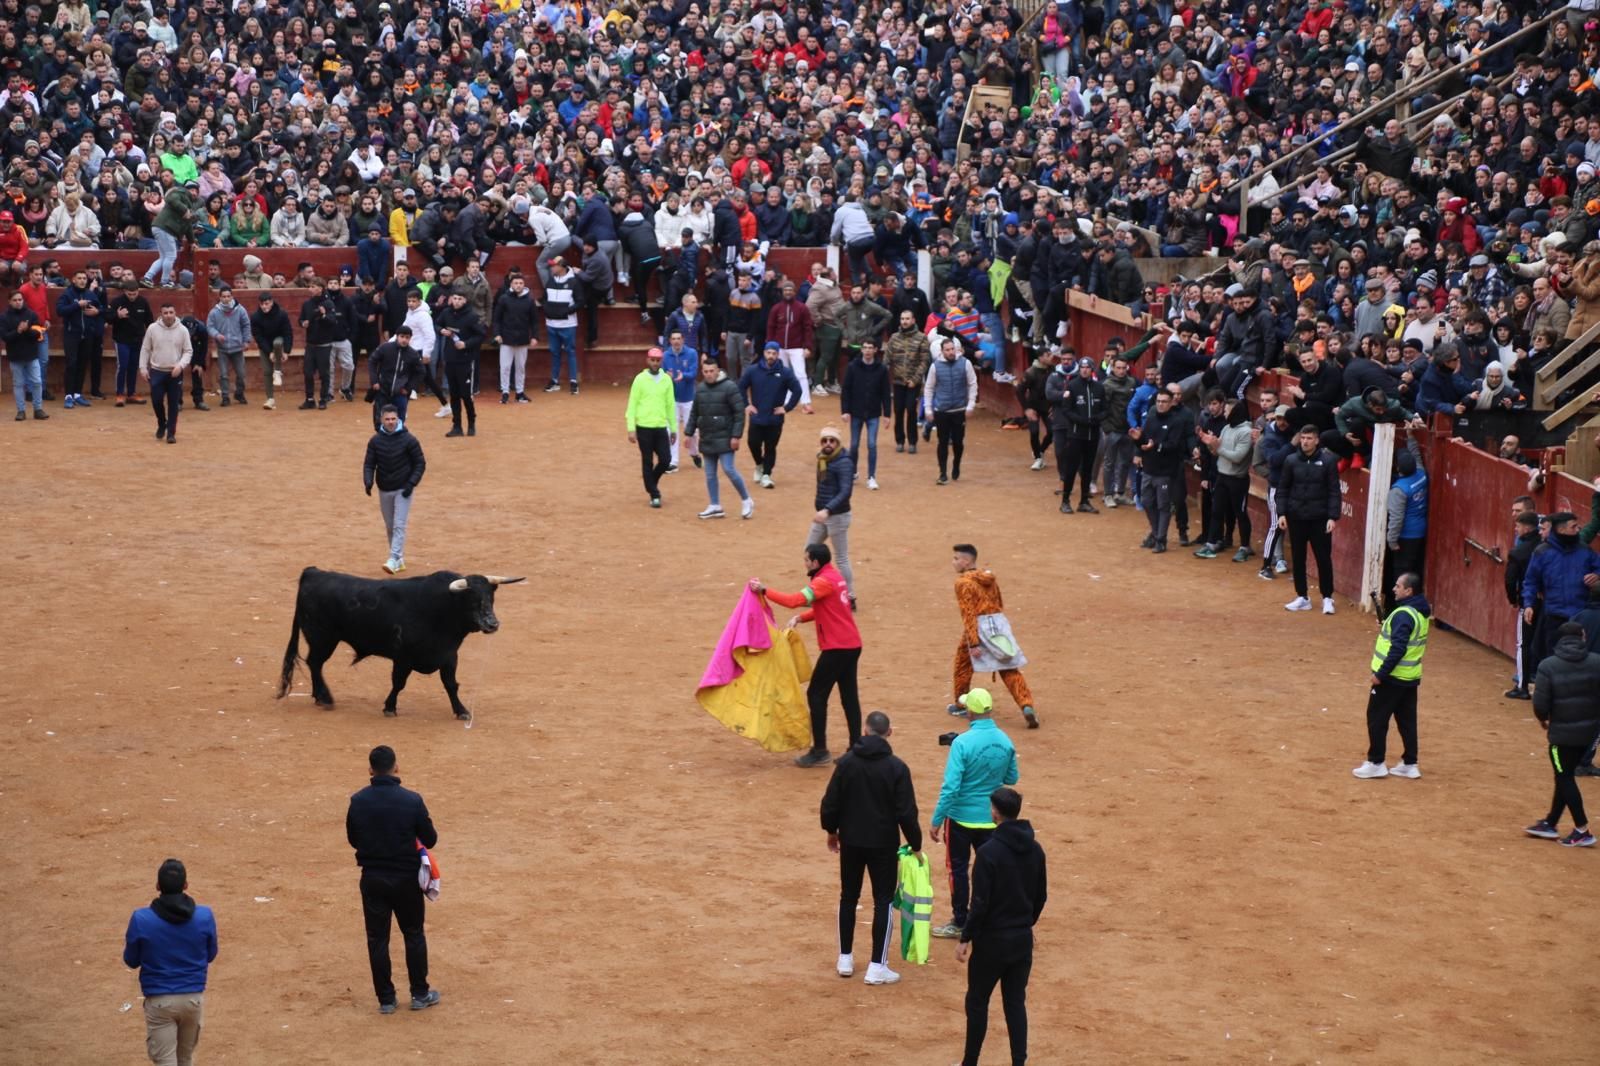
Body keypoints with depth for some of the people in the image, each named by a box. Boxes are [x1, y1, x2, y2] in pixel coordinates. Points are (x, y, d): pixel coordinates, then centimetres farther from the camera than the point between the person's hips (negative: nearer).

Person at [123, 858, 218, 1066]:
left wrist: (127, 945, 19)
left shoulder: (141, 919, -15)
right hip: (193, 998, 2)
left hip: (159, 1000, -2)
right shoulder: (204, 916, -10)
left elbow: (131, 961, -1)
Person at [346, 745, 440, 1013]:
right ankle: (420, 994, 21)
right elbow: (430, 840, -6)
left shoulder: (358, 802, -9)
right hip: (406, 878, -1)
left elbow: (353, 840, 4)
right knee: (414, 935, 15)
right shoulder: (411, 800, -15)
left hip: (372, 879, 1)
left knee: (377, 939, 11)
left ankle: (385, 999, 15)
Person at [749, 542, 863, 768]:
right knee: (849, 696, 12)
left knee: (816, 694, -3)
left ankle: (820, 751, -2)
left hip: (837, 648, -9)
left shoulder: (824, 582, -16)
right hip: (851, 645, 9)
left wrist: (764, 590, -19)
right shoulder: (835, 578, 14)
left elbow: (794, 600, -25)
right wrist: (800, 617, 4)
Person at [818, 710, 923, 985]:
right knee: (883, 902, 5)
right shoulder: (896, 768, -12)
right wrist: (915, 846, -1)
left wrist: (831, 830, 16)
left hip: (851, 841, 3)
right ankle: (877, 967, 2)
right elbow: (906, 812, -12)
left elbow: (830, 802, -2)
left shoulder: (847, 762, -6)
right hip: (883, 844, -3)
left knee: (848, 898, 17)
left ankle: (845, 960, 22)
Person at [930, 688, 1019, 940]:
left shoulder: (962, 743, -22)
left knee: (958, 868, 11)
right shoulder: (1005, 742, -6)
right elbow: (1011, 779, 8)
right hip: (991, 818, 4)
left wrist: (936, 820, -14)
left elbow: (950, 787, -22)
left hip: (962, 817, -4)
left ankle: (959, 923, 19)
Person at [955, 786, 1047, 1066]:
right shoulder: (1035, 850, 2)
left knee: (977, 1002, 8)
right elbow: (1041, 896, 10)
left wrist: (966, 939, -9)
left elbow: (980, 903, -18)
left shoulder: (990, 852, -18)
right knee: (1016, 1002, 11)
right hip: (1023, 939, 5)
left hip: (992, 940, -5)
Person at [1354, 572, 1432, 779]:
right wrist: (1387, 629, 8)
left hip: (1392, 677, -9)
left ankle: (1376, 763, 8)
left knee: (1376, 719, 3)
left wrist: (1381, 673, -21)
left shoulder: (1404, 615, -21)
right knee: (1407, 721, 13)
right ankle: (1410, 764, 17)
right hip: (1411, 677, 9)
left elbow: (1398, 649, -26)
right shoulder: (1421, 612, 8)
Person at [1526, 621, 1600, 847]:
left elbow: (1540, 704, -13)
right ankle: (1550, 823, 30)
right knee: (1565, 776, 18)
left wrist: (1543, 719, 8)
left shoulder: (1548, 666, -12)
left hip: (1562, 732, -4)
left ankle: (1582, 831, 7)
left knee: (1564, 778, 9)